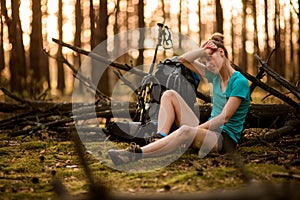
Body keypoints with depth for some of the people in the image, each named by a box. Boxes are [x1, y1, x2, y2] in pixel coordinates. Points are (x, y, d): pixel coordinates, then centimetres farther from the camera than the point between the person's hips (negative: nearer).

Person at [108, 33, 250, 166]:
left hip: (226, 139, -8)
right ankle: (161, 139, -22)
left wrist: (195, 129, -21)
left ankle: (136, 154, -47)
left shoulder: (239, 81, -11)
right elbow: (184, 59, 10)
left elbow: (224, 118, -18)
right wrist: (204, 50, -5)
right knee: (170, 95, -1)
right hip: (209, 130, 8)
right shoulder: (215, 76, 12)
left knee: (186, 131, -41)